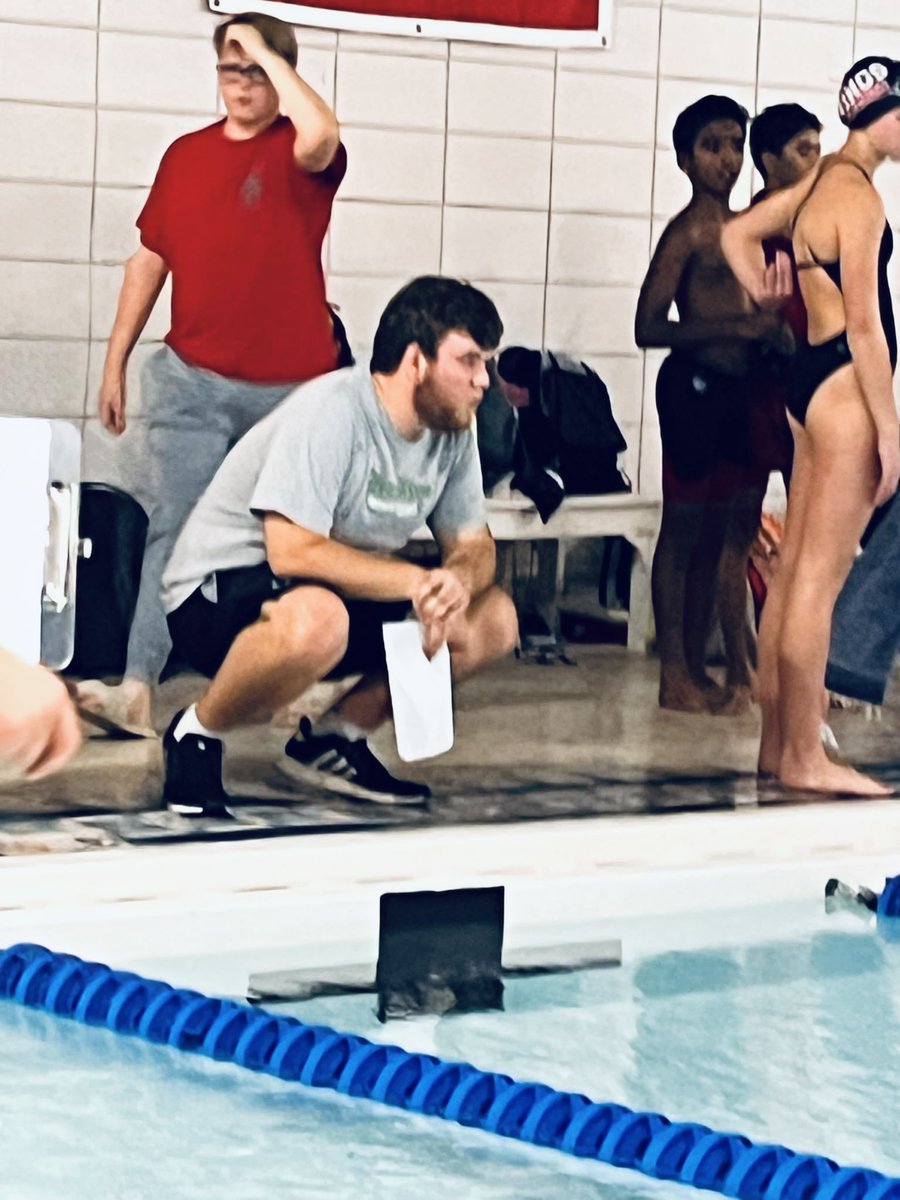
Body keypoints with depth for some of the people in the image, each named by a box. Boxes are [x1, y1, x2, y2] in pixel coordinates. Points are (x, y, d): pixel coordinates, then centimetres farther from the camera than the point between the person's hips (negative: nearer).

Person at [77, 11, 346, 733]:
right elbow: (151, 259, 16)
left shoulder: (299, 153, -2)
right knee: (175, 531, -6)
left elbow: (320, 136, -29)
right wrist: (116, 361, 14)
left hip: (290, 388, -2)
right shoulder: (187, 155, 11)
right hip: (193, 382, 3)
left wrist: (267, 51, -16)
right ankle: (138, 688, -13)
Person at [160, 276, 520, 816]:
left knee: (493, 619, -6)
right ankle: (197, 734, -14)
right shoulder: (333, 412, -24)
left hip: (345, 596, 8)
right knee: (315, 621, -42)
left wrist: (457, 581, -20)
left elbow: (474, 545, 6)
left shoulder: (452, 429, 1)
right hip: (219, 593, -8)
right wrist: (420, 581, -27)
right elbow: (292, 550, -31)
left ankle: (337, 737, 5)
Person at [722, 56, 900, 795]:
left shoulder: (822, 180, 13)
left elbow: (739, 235, 26)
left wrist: (770, 303, 19)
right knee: (820, 581, -7)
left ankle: (778, 744, 16)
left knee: (793, 571, 11)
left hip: (813, 378, 10)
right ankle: (805, 758, -5)